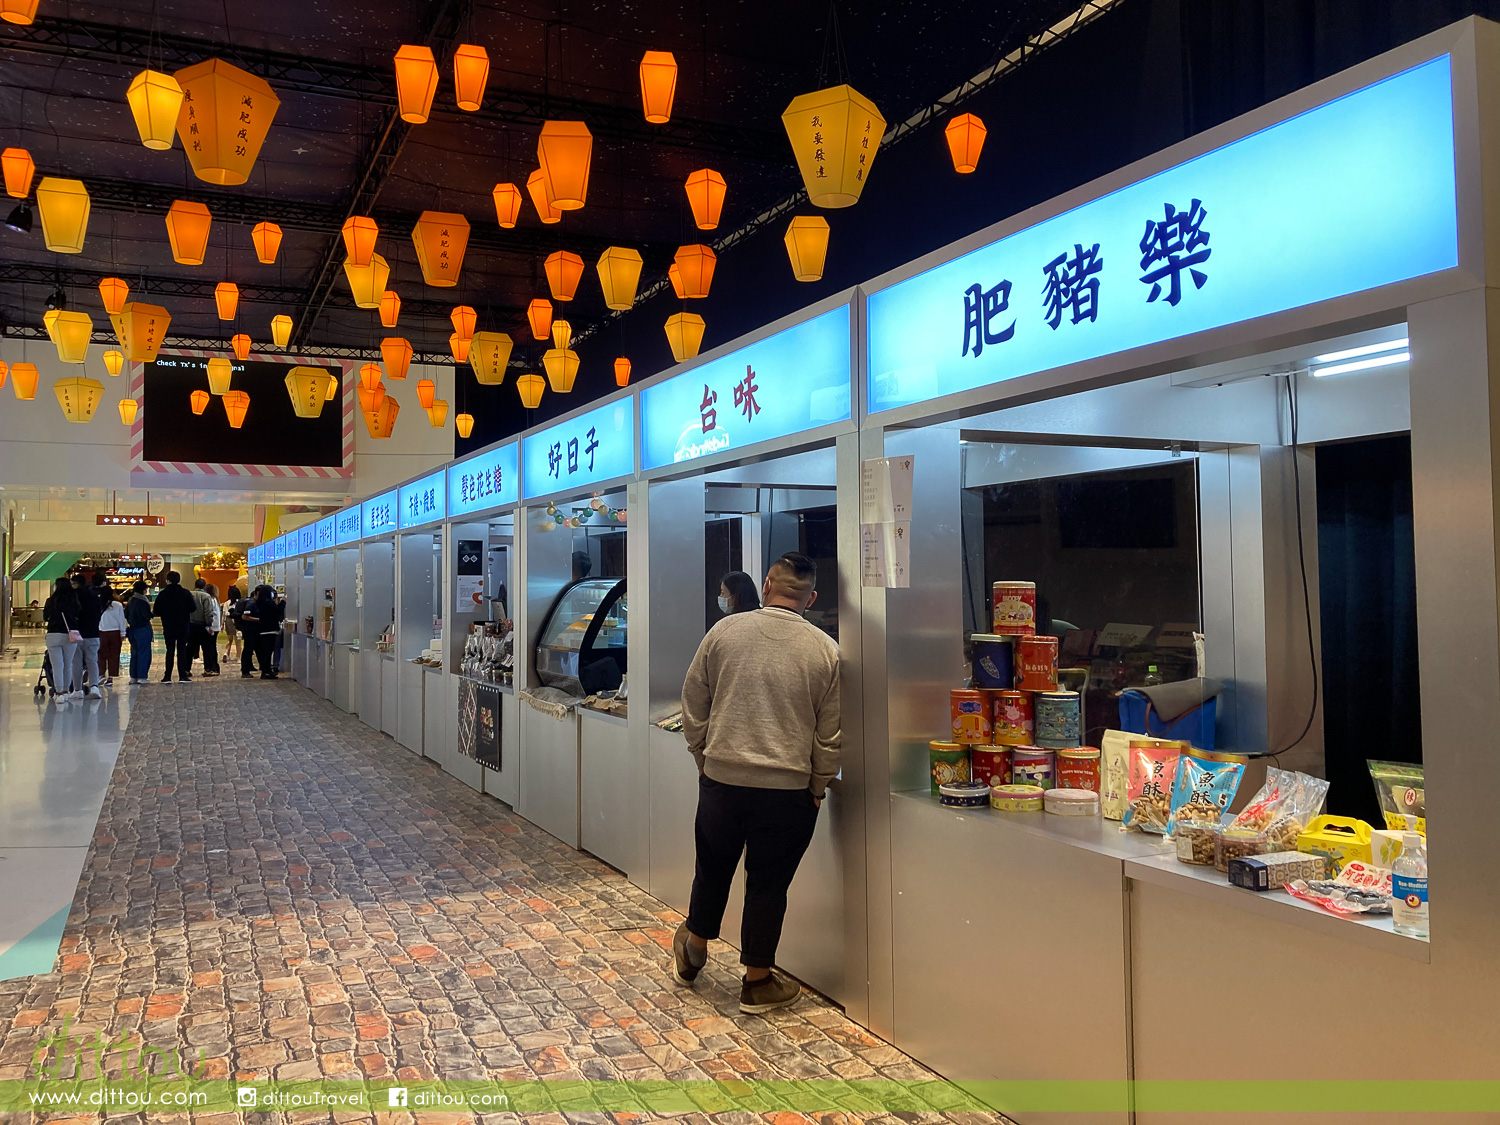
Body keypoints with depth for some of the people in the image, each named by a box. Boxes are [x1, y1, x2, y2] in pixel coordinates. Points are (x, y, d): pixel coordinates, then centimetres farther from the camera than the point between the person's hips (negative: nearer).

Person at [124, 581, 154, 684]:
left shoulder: (131, 601, 9)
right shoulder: (142, 601, -15)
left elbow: (126, 615, 13)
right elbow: (148, 616, -17)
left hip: (132, 629, 8)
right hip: (142, 630, -8)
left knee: (134, 653, 13)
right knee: (144, 653, -2)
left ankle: (133, 677, 16)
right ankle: (142, 677, -2)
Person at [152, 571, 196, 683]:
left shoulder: (162, 594, -5)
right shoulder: (185, 593, -6)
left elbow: (156, 611, -5)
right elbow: (193, 608, -5)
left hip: (168, 627, 1)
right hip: (183, 627, -1)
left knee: (170, 651, 7)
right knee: (182, 650, 3)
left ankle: (168, 677, 5)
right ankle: (182, 676, -1)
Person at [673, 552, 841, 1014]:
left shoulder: (723, 631, -3)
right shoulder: (825, 651, -5)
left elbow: (692, 704, 4)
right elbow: (829, 737, -1)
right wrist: (818, 788, 12)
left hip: (721, 779, 1)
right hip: (787, 787, -1)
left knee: (713, 868, 21)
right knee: (768, 883, 11)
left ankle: (693, 951, 39)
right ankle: (757, 981, 24)